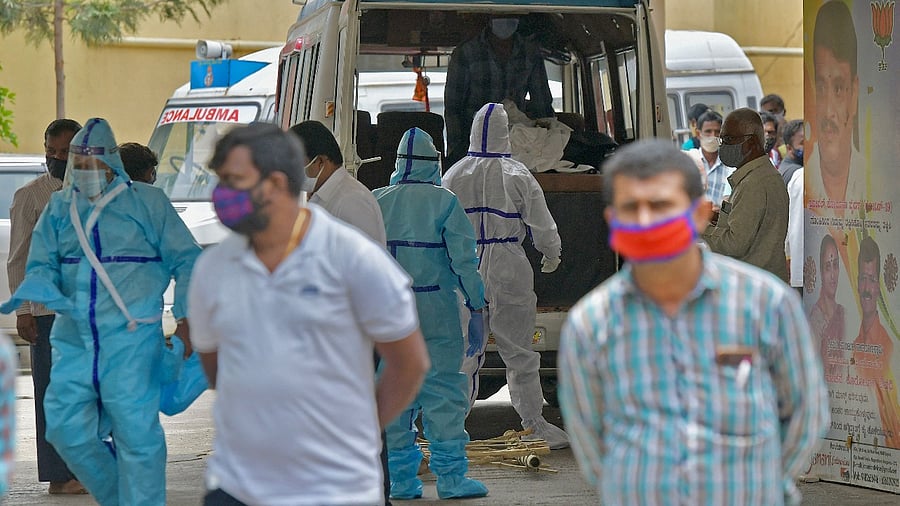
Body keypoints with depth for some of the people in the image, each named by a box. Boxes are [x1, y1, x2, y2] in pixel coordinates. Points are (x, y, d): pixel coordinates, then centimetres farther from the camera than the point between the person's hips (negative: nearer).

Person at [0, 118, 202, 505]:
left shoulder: (147, 202, 3)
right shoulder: (59, 207, 14)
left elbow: (186, 259, 5)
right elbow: (42, 265, 11)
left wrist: (186, 318, -3)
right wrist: (35, 290, -13)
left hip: (130, 338, -5)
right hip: (73, 338, 5)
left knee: (136, 431, -8)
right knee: (66, 428, 3)